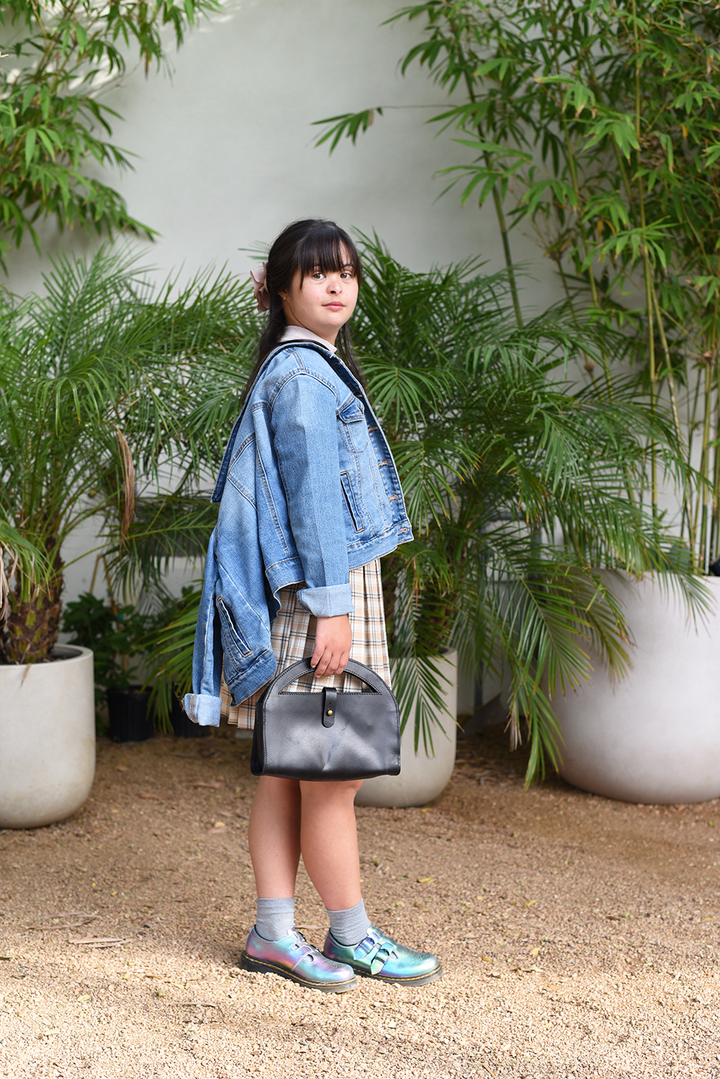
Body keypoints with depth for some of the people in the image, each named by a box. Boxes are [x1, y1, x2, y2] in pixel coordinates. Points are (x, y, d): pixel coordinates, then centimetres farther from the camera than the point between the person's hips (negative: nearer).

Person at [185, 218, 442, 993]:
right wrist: (330, 604, -20)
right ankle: (352, 938, 10)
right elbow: (311, 493, -17)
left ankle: (274, 934, 16)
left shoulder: (303, 369, 19)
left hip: (311, 593, 10)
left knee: (287, 771, 10)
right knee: (332, 776, -1)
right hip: (319, 589, -10)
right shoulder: (302, 374, -12)